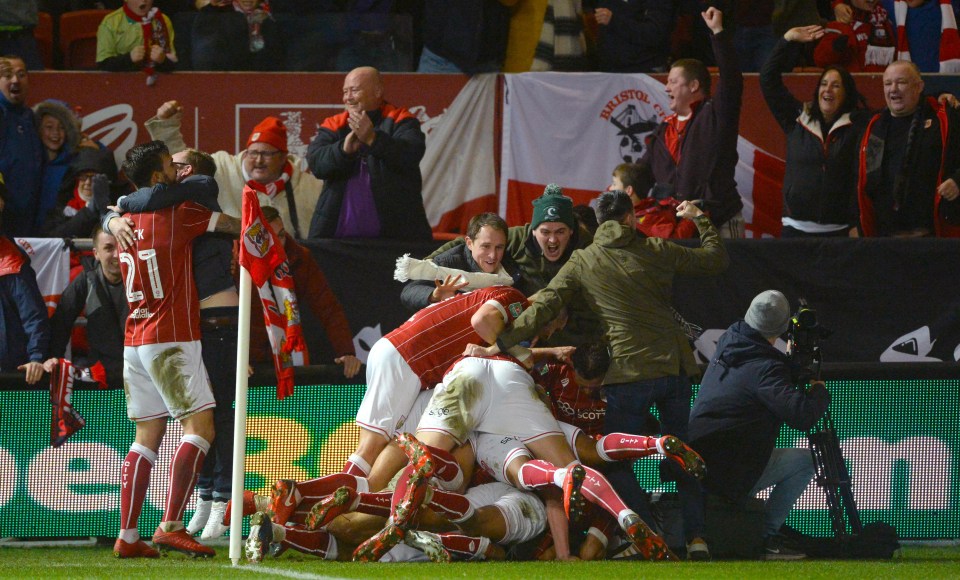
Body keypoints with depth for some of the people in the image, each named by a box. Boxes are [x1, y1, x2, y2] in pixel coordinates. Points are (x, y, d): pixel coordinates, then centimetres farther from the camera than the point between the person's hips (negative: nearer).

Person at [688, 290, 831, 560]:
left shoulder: (728, 342, 10)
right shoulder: (766, 367, -16)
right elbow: (802, 415, -26)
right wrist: (819, 391, -5)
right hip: (729, 476, -9)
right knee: (805, 460, -3)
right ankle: (768, 537, -4)